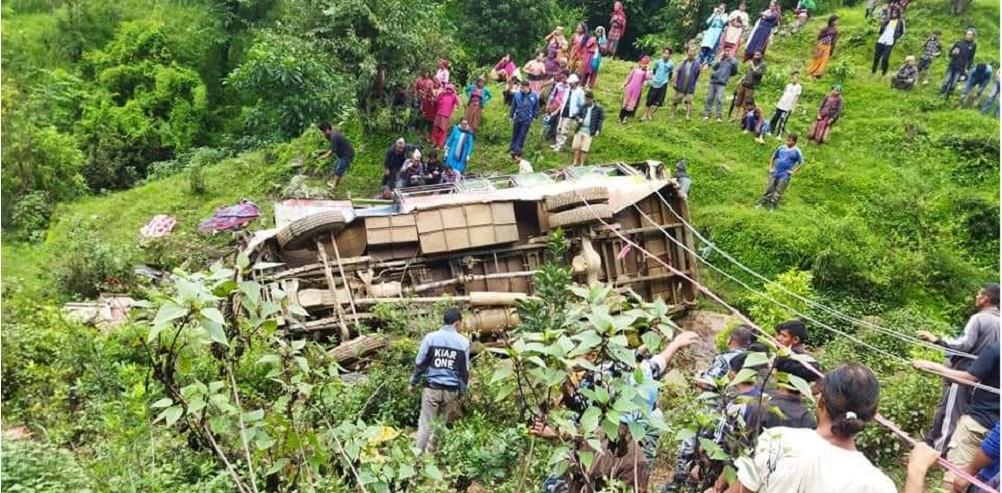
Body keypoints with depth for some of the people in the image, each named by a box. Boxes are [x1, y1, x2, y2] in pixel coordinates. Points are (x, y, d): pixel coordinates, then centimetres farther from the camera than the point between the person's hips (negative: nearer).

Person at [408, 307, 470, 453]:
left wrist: (413, 383, 12)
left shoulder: (431, 337, -5)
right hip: (451, 390, 1)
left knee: (426, 424, 6)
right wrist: (462, 392, 16)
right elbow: (465, 371, 5)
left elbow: (420, 363, -1)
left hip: (432, 388, -1)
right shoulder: (463, 342, -1)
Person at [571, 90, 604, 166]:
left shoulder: (598, 108, -3)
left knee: (584, 148, -5)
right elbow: (578, 115, 15)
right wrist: (579, 119, -9)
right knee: (576, 146, 5)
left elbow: (601, 119, 0)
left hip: (589, 131, -4)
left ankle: (581, 164, 4)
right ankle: (576, 163, 18)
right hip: (580, 129, 4)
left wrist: (598, 130, -7)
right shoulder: (583, 107, 8)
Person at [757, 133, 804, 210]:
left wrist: (793, 172, -6)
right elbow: (773, 157, 19)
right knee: (769, 189, 7)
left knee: (778, 192, -3)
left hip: (785, 175, -4)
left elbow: (801, 163, -1)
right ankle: (761, 203, 13)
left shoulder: (796, 151, -5)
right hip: (775, 173, 4)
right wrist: (770, 168, 11)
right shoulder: (781, 148, 7)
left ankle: (772, 207, 1)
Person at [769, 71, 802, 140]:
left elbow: (796, 98, -8)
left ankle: (779, 135, 1)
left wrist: (791, 107, -13)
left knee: (782, 122, -5)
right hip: (780, 105, 6)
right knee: (774, 119, 9)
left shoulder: (799, 87, -6)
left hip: (787, 108, -6)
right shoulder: (788, 85, 13)